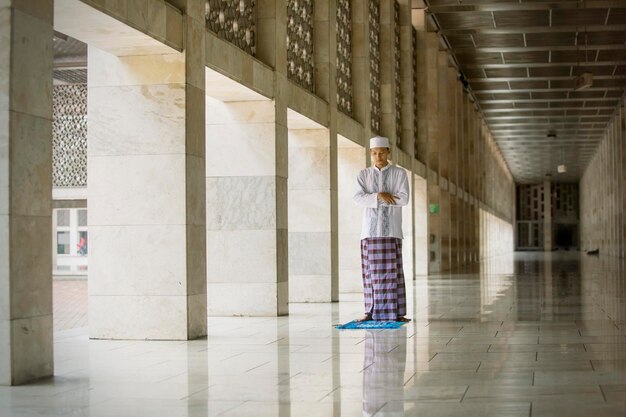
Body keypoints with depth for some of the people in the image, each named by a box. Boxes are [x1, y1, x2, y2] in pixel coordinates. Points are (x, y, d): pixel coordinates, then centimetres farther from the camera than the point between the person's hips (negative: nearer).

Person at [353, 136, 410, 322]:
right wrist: (379, 196, -17)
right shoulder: (364, 174, 12)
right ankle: (371, 312, 4)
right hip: (370, 230, 2)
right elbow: (358, 198, -2)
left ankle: (396, 312, -2)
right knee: (371, 272, 1)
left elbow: (404, 198, -8)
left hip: (391, 230, -2)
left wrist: (373, 198, -7)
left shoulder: (399, 173, 6)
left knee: (393, 271, -4)